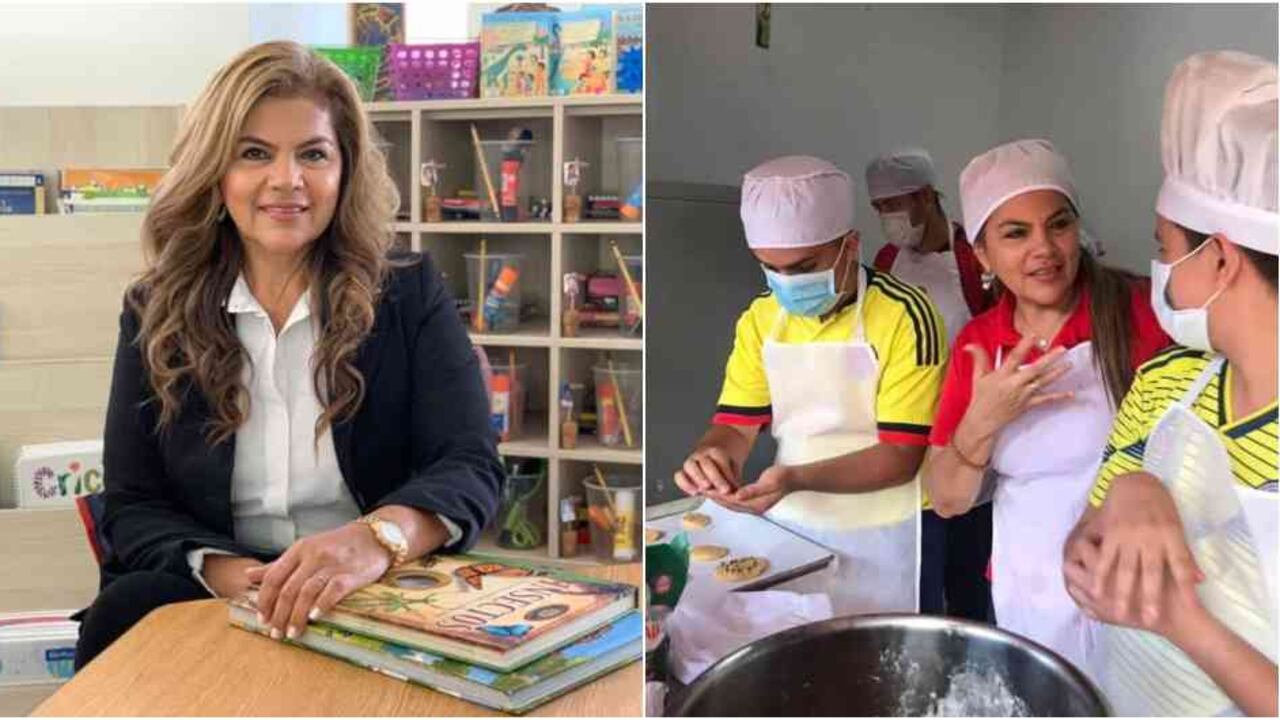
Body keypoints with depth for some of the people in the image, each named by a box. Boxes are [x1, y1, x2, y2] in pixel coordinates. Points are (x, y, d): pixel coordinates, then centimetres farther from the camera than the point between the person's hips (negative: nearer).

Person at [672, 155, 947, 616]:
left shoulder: (904, 316, -17)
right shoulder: (761, 318, 0)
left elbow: (900, 456, -19)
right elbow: (736, 425, 1)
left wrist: (795, 479, -33)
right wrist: (710, 456, -22)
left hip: (882, 537, -4)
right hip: (790, 528, 4)